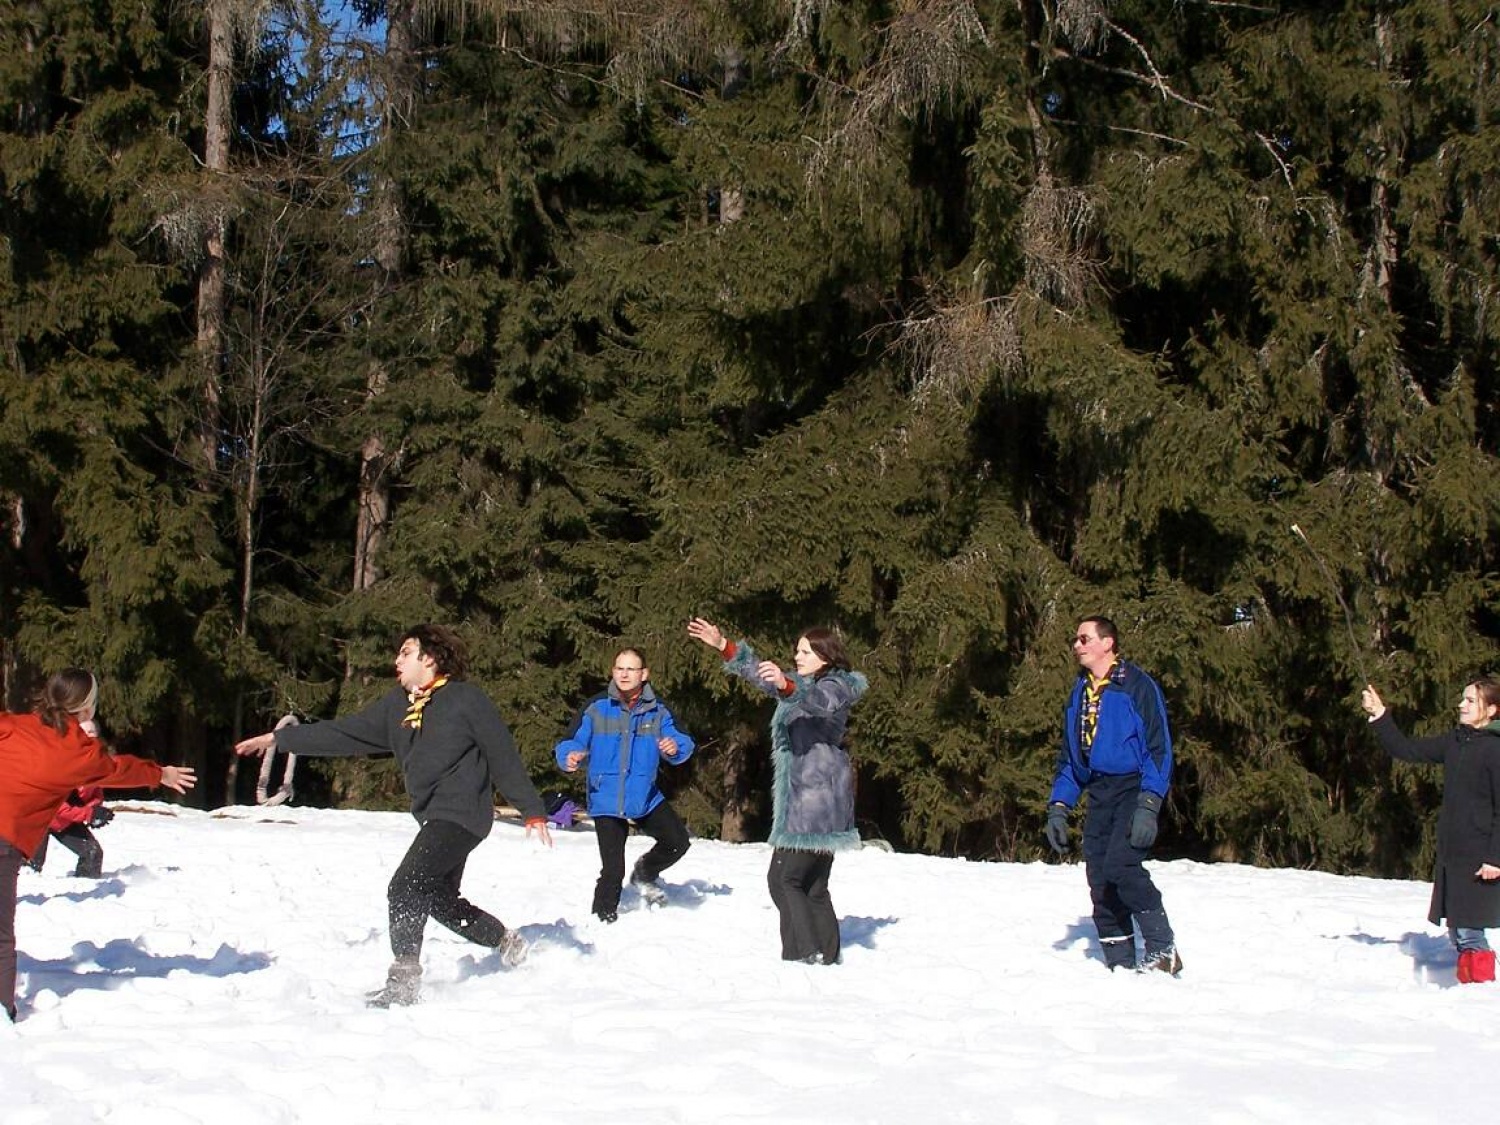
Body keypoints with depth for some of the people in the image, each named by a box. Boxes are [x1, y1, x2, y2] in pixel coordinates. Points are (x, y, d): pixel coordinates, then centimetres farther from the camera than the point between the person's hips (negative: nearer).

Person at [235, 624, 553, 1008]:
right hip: (431, 817, 9)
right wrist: (279, 739, 10)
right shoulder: (396, 705, 10)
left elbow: (504, 757, -8)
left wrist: (533, 811, -8)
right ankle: (506, 941, 38)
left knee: (406, 887, -18)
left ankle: (403, 981, -14)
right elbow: (344, 733, 12)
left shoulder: (466, 699, -10)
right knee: (440, 900, 17)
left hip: (462, 814, -9)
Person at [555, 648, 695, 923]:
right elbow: (572, 743, -9)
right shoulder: (597, 708, -8)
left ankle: (645, 874, 28)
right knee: (613, 870, -5)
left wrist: (675, 747, -30)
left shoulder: (657, 711, -2)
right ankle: (603, 918, 18)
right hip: (607, 802, -3)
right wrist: (569, 757, -32)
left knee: (678, 841, -1)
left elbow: (683, 743, -7)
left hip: (645, 798, 3)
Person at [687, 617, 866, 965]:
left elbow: (818, 701, -32)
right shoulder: (800, 684, 19)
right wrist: (723, 646, 11)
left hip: (817, 798, -10)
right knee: (813, 885, 10)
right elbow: (757, 671, 23)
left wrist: (785, 686, -51)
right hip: (805, 796, 10)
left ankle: (806, 954, -15)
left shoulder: (837, 687, -9)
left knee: (784, 878, -13)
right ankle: (825, 958, 13)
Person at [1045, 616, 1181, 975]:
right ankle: (1120, 965, 9)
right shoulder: (1079, 694, 17)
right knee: (1100, 881, 2)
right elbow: (1068, 756, 22)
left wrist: (1148, 806, -19)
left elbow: (1159, 747, -10)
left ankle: (1163, 951, -14)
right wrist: (1058, 807, 11)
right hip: (1099, 794, 7)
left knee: (1121, 866, -24)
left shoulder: (1137, 686, -5)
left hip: (1134, 787, -7)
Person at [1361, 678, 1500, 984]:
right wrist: (1380, 717, 5)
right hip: (1450, 855, 8)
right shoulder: (1455, 742, 11)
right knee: (1458, 934, 12)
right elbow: (1407, 750, 16)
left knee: (1469, 931, -9)